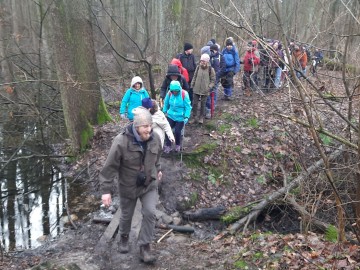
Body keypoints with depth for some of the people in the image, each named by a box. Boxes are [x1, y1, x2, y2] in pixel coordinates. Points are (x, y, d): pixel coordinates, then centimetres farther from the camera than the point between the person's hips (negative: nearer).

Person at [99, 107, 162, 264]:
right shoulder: (121, 142, -28)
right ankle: (124, 236, 48)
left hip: (149, 184, 2)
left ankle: (145, 246, 10)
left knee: (149, 213, -8)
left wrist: (157, 170, 24)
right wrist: (106, 190, -22)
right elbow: (110, 167, -23)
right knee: (126, 215, 17)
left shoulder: (155, 138, -13)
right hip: (128, 187, -2)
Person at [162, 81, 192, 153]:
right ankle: (168, 146, 11)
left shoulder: (184, 94, -19)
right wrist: (165, 112, 11)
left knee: (177, 131, -5)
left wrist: (186, 117, -18)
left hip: (180, 117, -3)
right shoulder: (169, 93, -10)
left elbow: (188, 107, -14)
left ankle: (178, 145, 25)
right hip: (170, 116, 3)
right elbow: (166, 103, 8)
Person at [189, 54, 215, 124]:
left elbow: (213, 80, 0)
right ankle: (194, 117, 17)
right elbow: (194, 77, 11)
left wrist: (209, 87, -10)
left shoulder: (210, 69, -6)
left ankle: (201, 117, 25)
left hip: (205, 91, -2)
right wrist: (192, 85, 6)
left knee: (203, 104, 10)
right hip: (196, 89, 2)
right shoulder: (198, 67, 0)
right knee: (195, 103, 4)